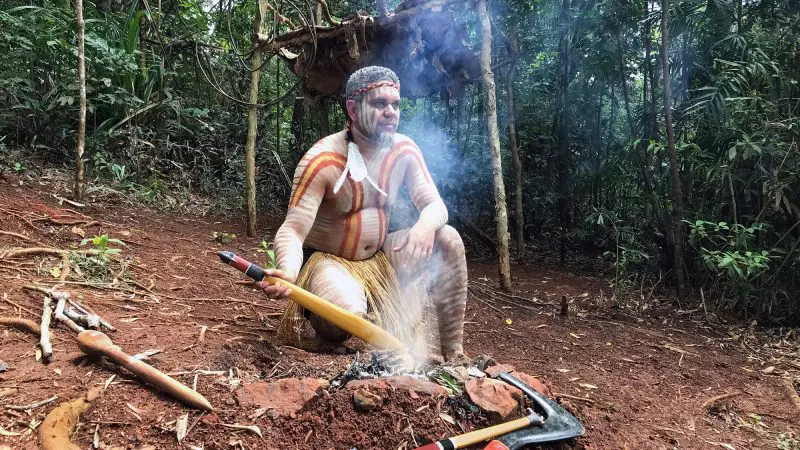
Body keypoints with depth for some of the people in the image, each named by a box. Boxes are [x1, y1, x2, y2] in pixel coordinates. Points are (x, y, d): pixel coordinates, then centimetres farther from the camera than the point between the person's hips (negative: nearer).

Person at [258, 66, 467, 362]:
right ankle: (314, 309, 3)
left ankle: (453, 353, -7)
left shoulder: (404, 150, -4)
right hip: (327, 260, -5)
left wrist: (427, 223, -33)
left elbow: (435, 204, -7)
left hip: (380, 259, 6)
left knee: (448, 240, -15)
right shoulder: (323, 160, -20)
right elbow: (293, 230, -24)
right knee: (347, 314, -37)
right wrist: (287, 271, -47)